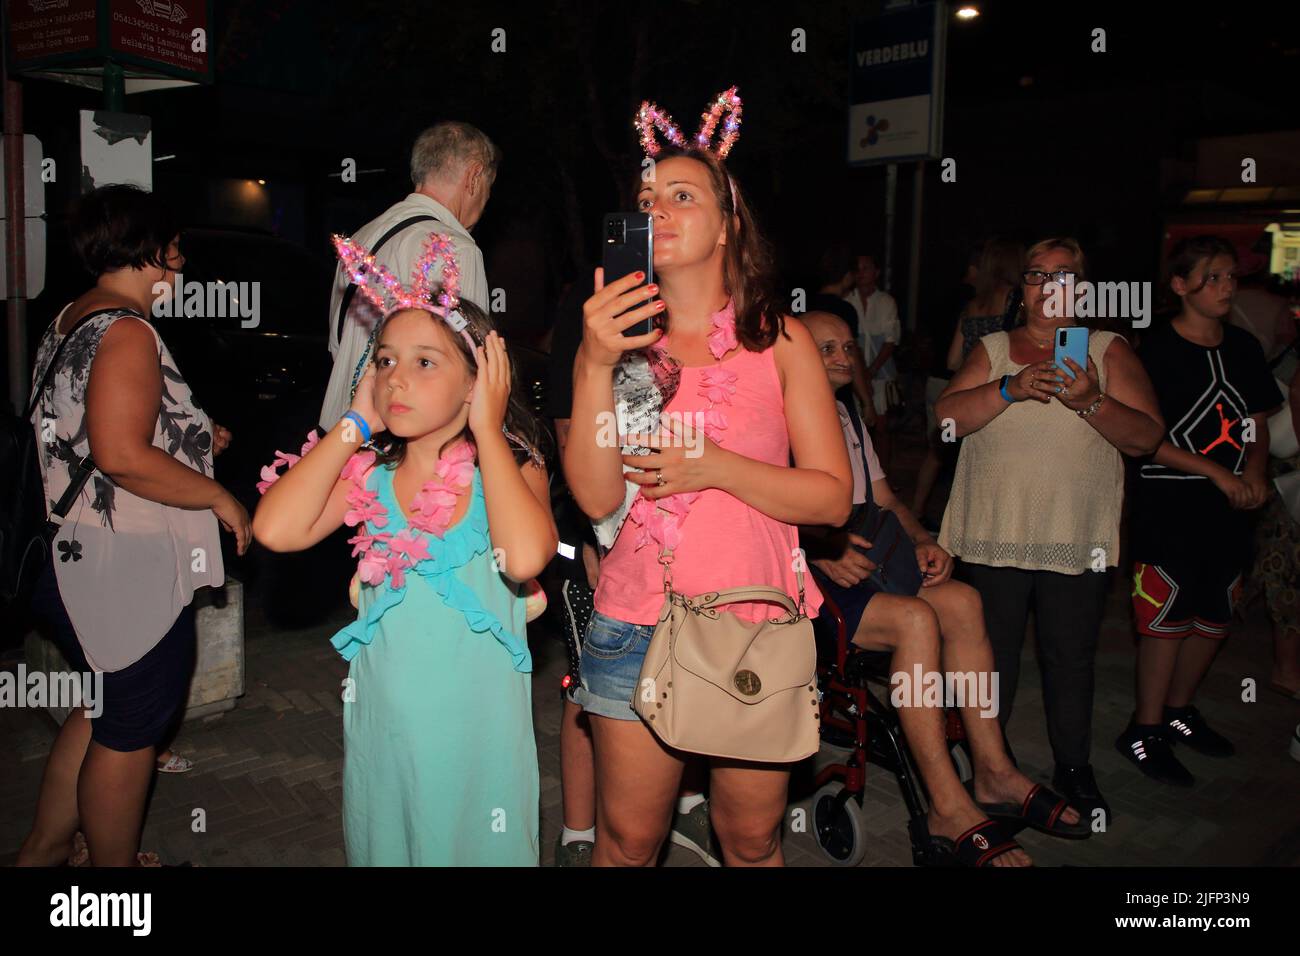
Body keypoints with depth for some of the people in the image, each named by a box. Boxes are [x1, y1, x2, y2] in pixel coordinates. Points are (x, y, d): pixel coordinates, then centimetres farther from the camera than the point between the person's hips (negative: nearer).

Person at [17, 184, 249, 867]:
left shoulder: (71, 319, 12)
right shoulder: (126, 331, -20)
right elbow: (121, 455, -29)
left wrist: (194, 438, 20)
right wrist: (219, 497, -19)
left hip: (74, 556, 10)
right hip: (129, 569, -10)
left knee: (103, 712, 25)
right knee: (130, 732, 7)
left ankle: (43, 850, 37)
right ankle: (115, 865, 24)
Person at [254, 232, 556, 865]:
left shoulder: (513, 469, -10)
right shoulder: (370, 474, -3)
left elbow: (525, 556, -30)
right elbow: (276, 530, -18)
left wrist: (486, 429, -20)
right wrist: (355, 424, -9)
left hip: (477, 737, -2)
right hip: (381, 733, 3)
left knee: (473, 850, 13)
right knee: (380, 848, 19)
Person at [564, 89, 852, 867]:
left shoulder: (779, 340, 3)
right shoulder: (618, 338, 5)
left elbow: (834, 497, -2)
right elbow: (596, 497, -6)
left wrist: (714, 467, -15)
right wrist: (597, 367, -16)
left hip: (758, 629, 0)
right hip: (638, 628, 1)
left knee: (753, 843, 12)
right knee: (627, 844, 10)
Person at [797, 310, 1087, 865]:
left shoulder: (847, 418, 22)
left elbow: (885, 500, 22)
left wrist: (922, 541, 4)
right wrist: (823, 551, -27)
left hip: (856, 555, 8)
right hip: (799, 571, -8)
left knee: (962, 601, -15)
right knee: (916, 619, -28)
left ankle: (993, 771, -7)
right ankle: (948, 809, -22)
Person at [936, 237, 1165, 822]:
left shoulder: (1109, 351, 6)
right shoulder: (992, 349, 9)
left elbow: (1147, 436, -3)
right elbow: (948, 415, -5)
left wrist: (1092, 402, -20)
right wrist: (1011, 389, -19)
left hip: (1077, 538, 0)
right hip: (995, 533, 1)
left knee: (1070, 658, 7)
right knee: (993, 652, 8)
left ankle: (1074, 769, 24)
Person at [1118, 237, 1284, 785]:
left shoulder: (1244, 348, 10)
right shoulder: (1157, 350, -10)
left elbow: (1258, 423, 17)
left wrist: (1255, 472, -2)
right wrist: (1217, 473, -17)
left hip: (1228, 510, 7)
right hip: (1169, 508, -6)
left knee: (1214, 619, 14)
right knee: (1166, 621, -3)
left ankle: (1178, 711, 32)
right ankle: (1144, 732, 11)